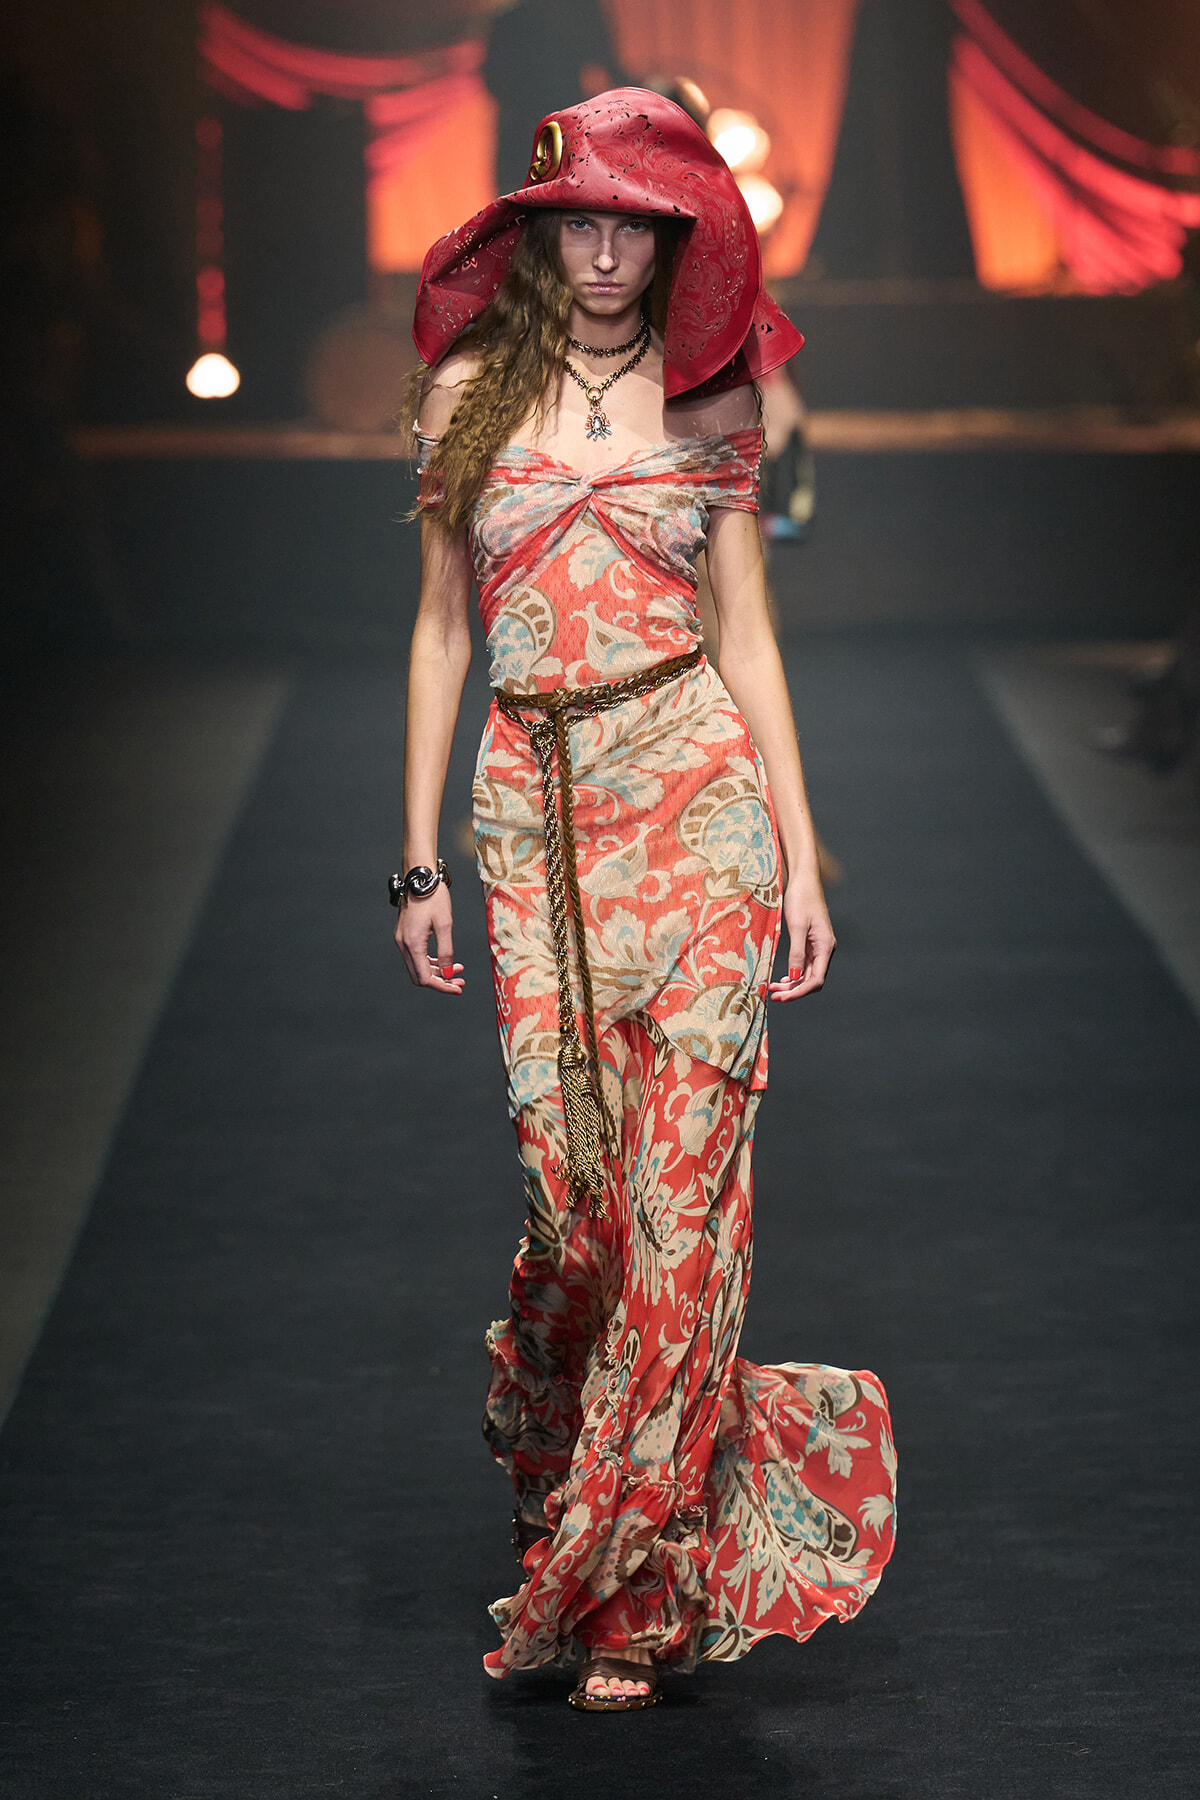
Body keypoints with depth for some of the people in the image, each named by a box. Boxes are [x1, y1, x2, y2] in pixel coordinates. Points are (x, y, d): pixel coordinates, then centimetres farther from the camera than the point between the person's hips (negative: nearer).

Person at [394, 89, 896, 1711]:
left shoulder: (709, 402, 8)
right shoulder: (472, 391, 9)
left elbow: (748, 632, 8)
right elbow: (441, 630, 11)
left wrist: (802, 853, 3)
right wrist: (420, 860, 7)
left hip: (696, 788, -1)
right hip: (536, 803, 1)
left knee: (684, 1181, -6)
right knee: (575, 1177, -3)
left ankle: (635, 1588, 2)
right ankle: (568, 1523, 23)